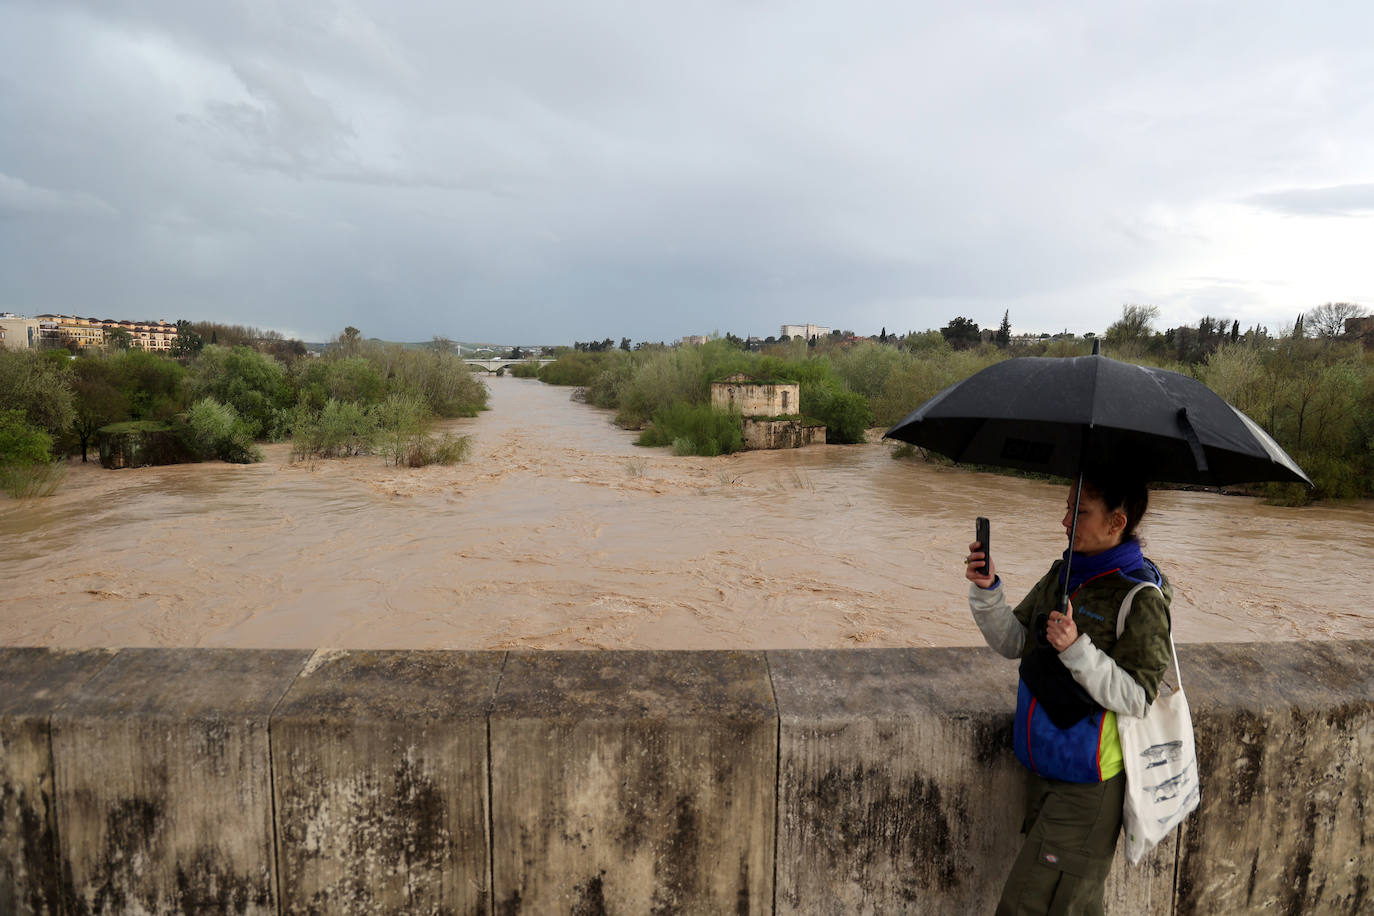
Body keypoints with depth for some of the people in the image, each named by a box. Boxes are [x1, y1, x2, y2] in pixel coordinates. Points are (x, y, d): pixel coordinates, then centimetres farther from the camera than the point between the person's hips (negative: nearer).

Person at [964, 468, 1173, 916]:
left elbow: (1136, 697, -18)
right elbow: (1014, 642, 6)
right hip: (1043, 768, 7)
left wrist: (1077, 649, -29)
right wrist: (988, 591, -8)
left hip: (1087, 784, -7)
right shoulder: (1062, 574, 5)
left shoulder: (1141, 597, -16)